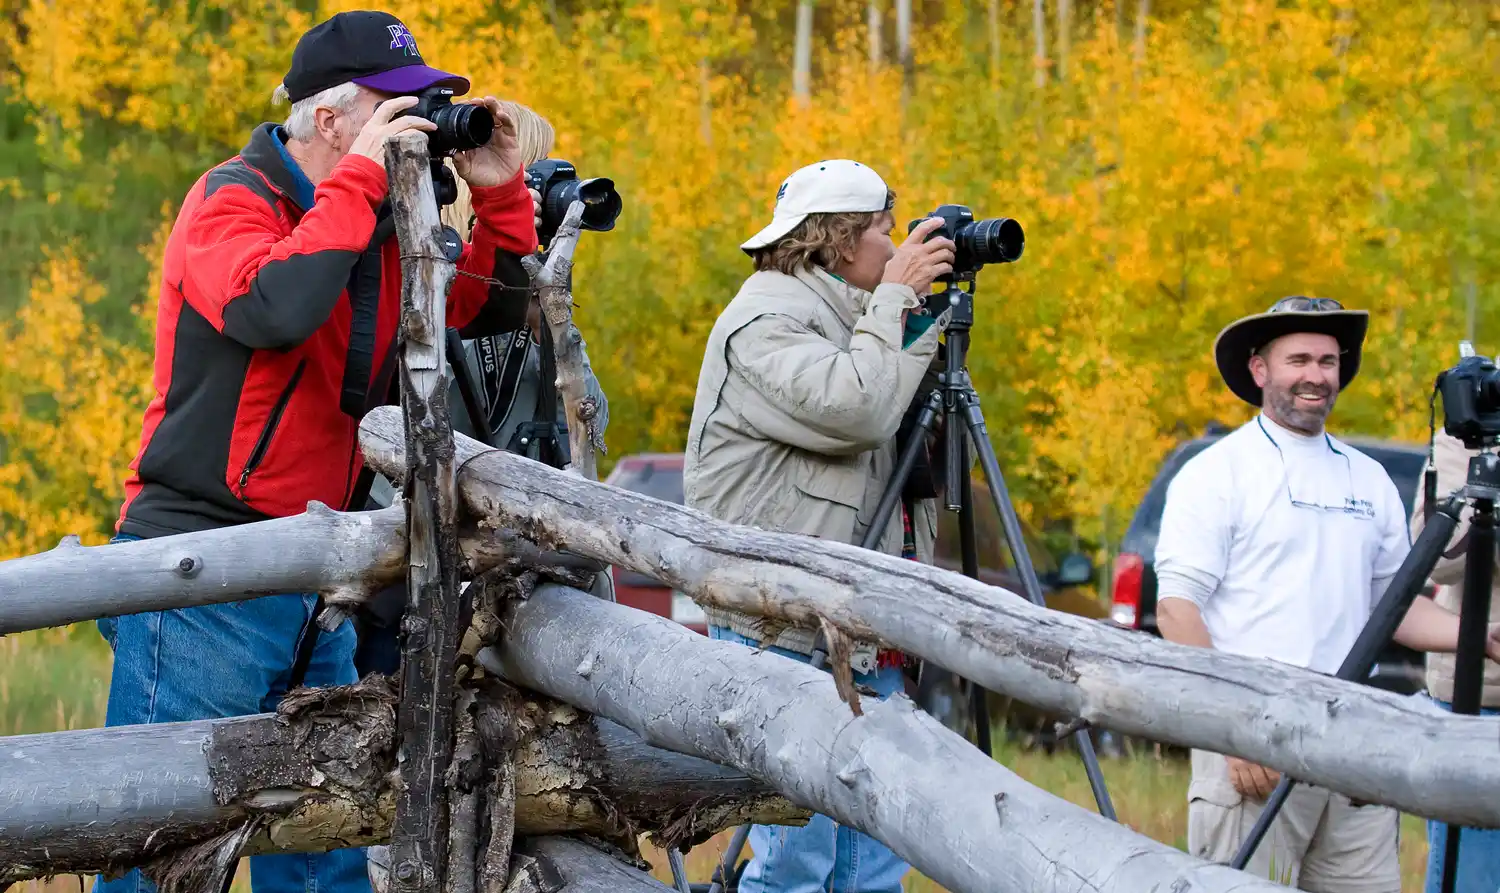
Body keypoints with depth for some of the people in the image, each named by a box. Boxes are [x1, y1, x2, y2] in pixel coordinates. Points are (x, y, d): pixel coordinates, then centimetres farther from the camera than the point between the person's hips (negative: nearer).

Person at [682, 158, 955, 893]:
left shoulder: (847, 319, 20)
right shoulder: (764, 322, -8)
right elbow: (855, 409, -24)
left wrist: (926, 321, 10)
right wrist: (897, 298, -11)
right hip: (786, 634, -9)